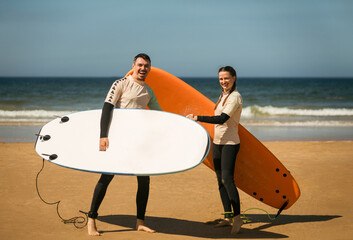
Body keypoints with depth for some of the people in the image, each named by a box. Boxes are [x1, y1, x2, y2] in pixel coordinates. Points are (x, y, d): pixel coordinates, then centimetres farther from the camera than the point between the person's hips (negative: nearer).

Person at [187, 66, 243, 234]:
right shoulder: (223, 95, 14)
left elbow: (222, 119, -24)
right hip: (218, 142, 9)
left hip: (230, 143, -9)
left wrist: (197, 118, -25)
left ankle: (237, 217, -9)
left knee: (227, 179, -16)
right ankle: (228, 217, 15)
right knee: (220, 180, 8)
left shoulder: (235, 97, -13)